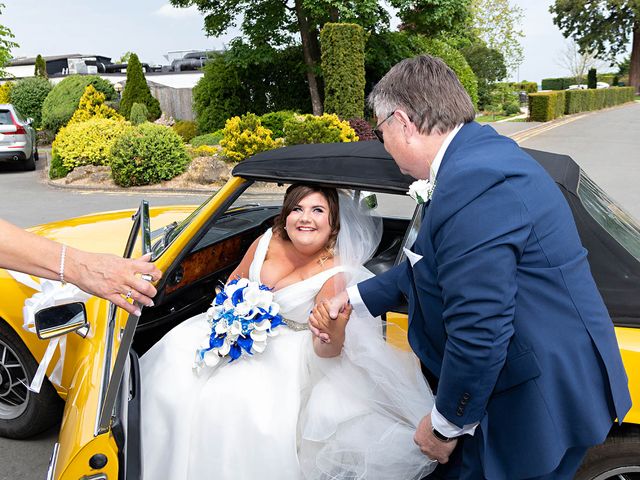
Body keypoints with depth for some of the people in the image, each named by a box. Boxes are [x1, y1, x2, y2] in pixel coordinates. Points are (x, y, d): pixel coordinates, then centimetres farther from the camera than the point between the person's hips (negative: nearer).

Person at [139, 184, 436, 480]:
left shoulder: (334, 274, -21)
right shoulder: (269, 241, -9)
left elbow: (325, 350, -24)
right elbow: (237, 277, 11)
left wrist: (334, 334, -47)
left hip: (289, 351, -5)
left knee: (239, 399, -29)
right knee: (177, 351, -9)